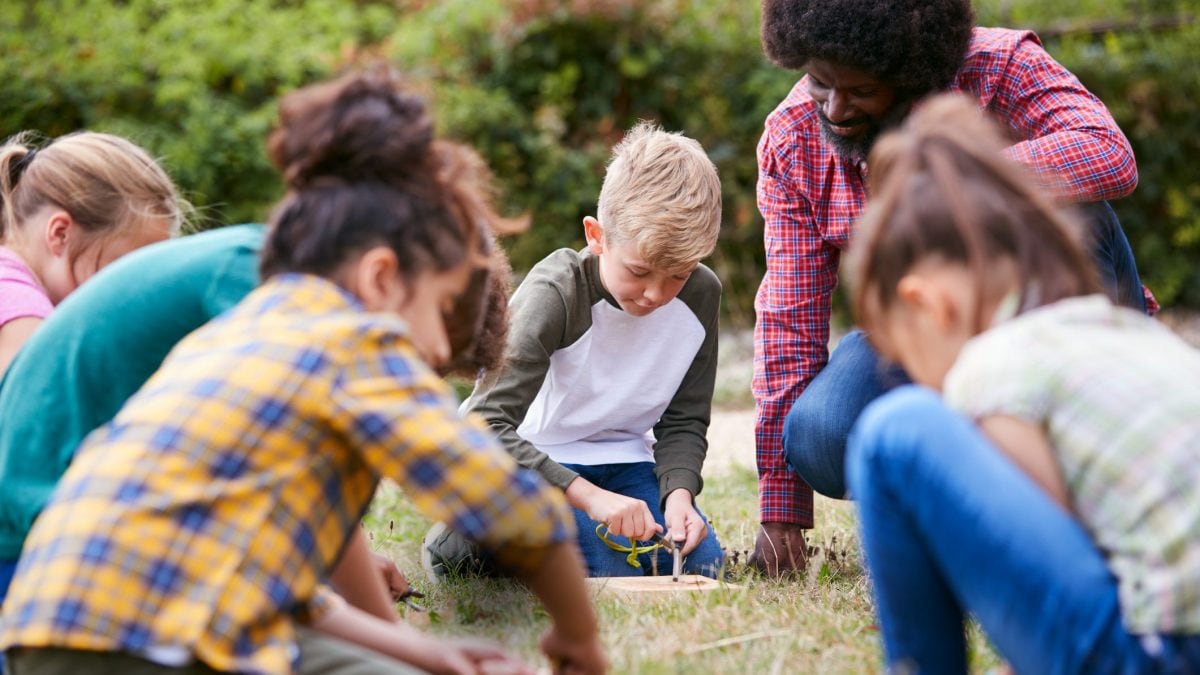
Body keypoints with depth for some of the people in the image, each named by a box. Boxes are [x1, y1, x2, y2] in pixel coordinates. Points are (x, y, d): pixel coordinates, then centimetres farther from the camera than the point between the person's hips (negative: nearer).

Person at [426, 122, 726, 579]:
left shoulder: (700, 295, -10)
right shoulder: (556, 292, -26)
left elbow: (684, 421, -1)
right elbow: (486, 427, -33)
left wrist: (678, 492, -23)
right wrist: (587, 495, -41)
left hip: (620, 459, 6)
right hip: (529, 457, -6)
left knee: (699, 563, -14)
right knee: (608, 571, -26)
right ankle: (460, 543, 0)